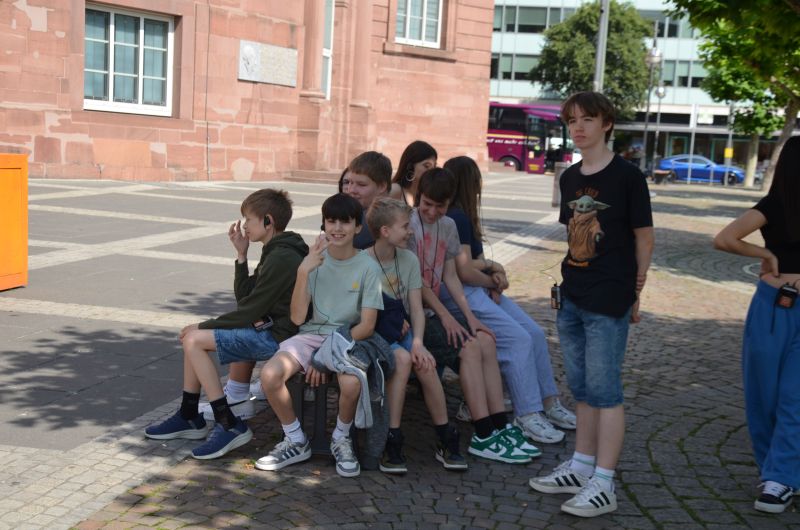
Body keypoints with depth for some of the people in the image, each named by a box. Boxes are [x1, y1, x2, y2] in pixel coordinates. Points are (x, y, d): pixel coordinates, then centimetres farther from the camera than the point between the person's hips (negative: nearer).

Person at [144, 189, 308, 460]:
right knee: (193, 337, 13)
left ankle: (230, 426, -13)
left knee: (194, 340, -14)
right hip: (269, 328, 11)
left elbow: (250, 311, -18)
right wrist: (242, 254, 6)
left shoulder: (281, 258, -18)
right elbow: (245, 298, 15)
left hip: (274, 337, -11)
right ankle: (189, 417, 18)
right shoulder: (276, 252, 15)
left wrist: (204, 326, -7)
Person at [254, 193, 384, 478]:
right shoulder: (315, 260, 2)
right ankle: (296, 442, 1)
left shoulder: (368, 267, -4)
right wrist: (303, 272, -16)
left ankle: (341, 439, -1)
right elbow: (297, 317, -4)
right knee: (270, 374, -25)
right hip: (312, 334, 3)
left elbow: (367, 325, -7)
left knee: (351, 383, -35)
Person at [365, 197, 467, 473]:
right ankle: (392, 443, -26)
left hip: (402, 331, 4)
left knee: (424, 363, -27)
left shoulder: (409, 259, 5)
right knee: (402, 358, -34)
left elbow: (416, 308, -1)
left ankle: (446, 441, -14)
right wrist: (391, 320, -17)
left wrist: (417, 342, -17)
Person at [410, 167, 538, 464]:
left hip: (436, 307, 7)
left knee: (486, 340, -14)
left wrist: (469, 316, -1)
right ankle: (484, 436, -18)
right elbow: (416, 280, -13)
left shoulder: (448, 226, 12)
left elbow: (450, 277, 11)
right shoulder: (410, 224, -11)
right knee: (469, 347, -20)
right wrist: (445, 317, -15)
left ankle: (499, 426, -13)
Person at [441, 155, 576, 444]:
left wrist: (491, 267, -3)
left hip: (479, 290, 10)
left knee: (535, 333, 0)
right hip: (459, 294, -10)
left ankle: (548, 402, 5)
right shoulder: (456, 217, -15)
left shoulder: (462, 216, 16)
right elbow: (464, 271, -18)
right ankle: (527, 415, -16)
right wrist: (494, 279, -1)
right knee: (518, 339, -20)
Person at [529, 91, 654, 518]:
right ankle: (581, 467, 26)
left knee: (604, 390, -4)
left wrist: (636, 290, -1)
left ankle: (603, 485, 3)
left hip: (609, 302, -7)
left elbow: (644, 237, -4)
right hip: (571, 298, 7)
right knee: (582, 388, 15)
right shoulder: (569, 178, 11)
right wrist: (569, 281, 12)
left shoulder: (627, 176, -9)